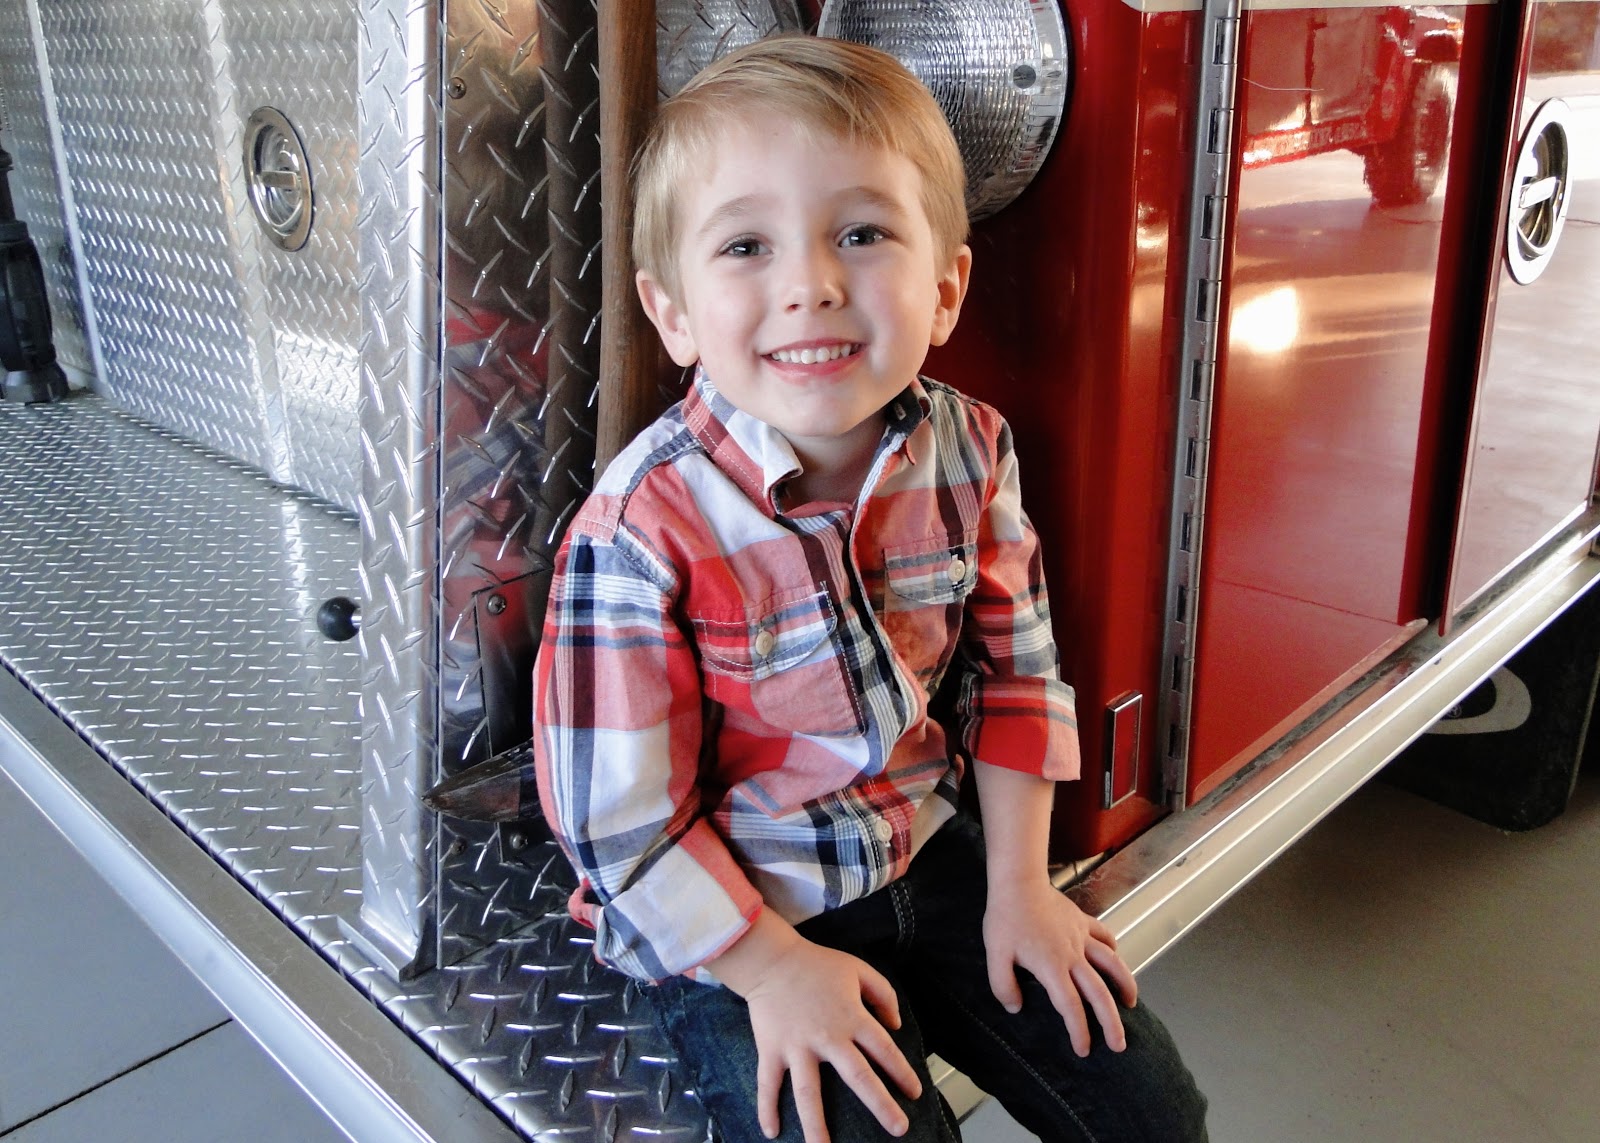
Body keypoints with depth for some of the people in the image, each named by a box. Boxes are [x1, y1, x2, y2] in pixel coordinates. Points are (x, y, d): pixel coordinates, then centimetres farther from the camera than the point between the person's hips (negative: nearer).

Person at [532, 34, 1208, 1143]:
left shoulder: (969, 449, -11)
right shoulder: (642, 530, -26)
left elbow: (1016, 668, 1)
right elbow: (618, 814, -18)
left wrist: (1018, 885, 1)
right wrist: (774, 970, -14)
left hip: (929, 852, 5)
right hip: (728, 920, -4)